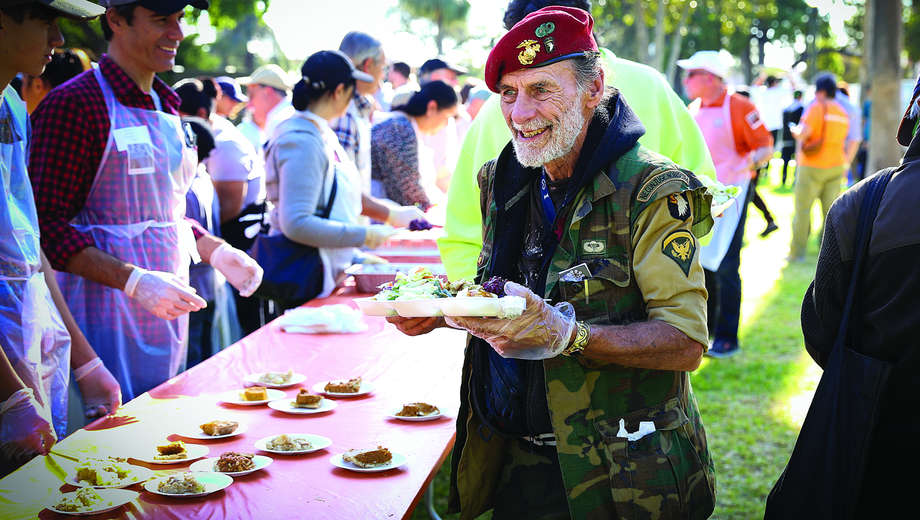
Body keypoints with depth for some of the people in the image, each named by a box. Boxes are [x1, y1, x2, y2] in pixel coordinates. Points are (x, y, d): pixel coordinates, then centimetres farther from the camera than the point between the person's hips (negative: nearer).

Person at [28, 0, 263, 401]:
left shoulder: (165, 108, 15)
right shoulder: (74, 103, -11)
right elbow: (48, 225, -16)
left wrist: (216, 251, 9)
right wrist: (133, 280, -25)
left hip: (167, 309, 8)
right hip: (107, 319, -8)